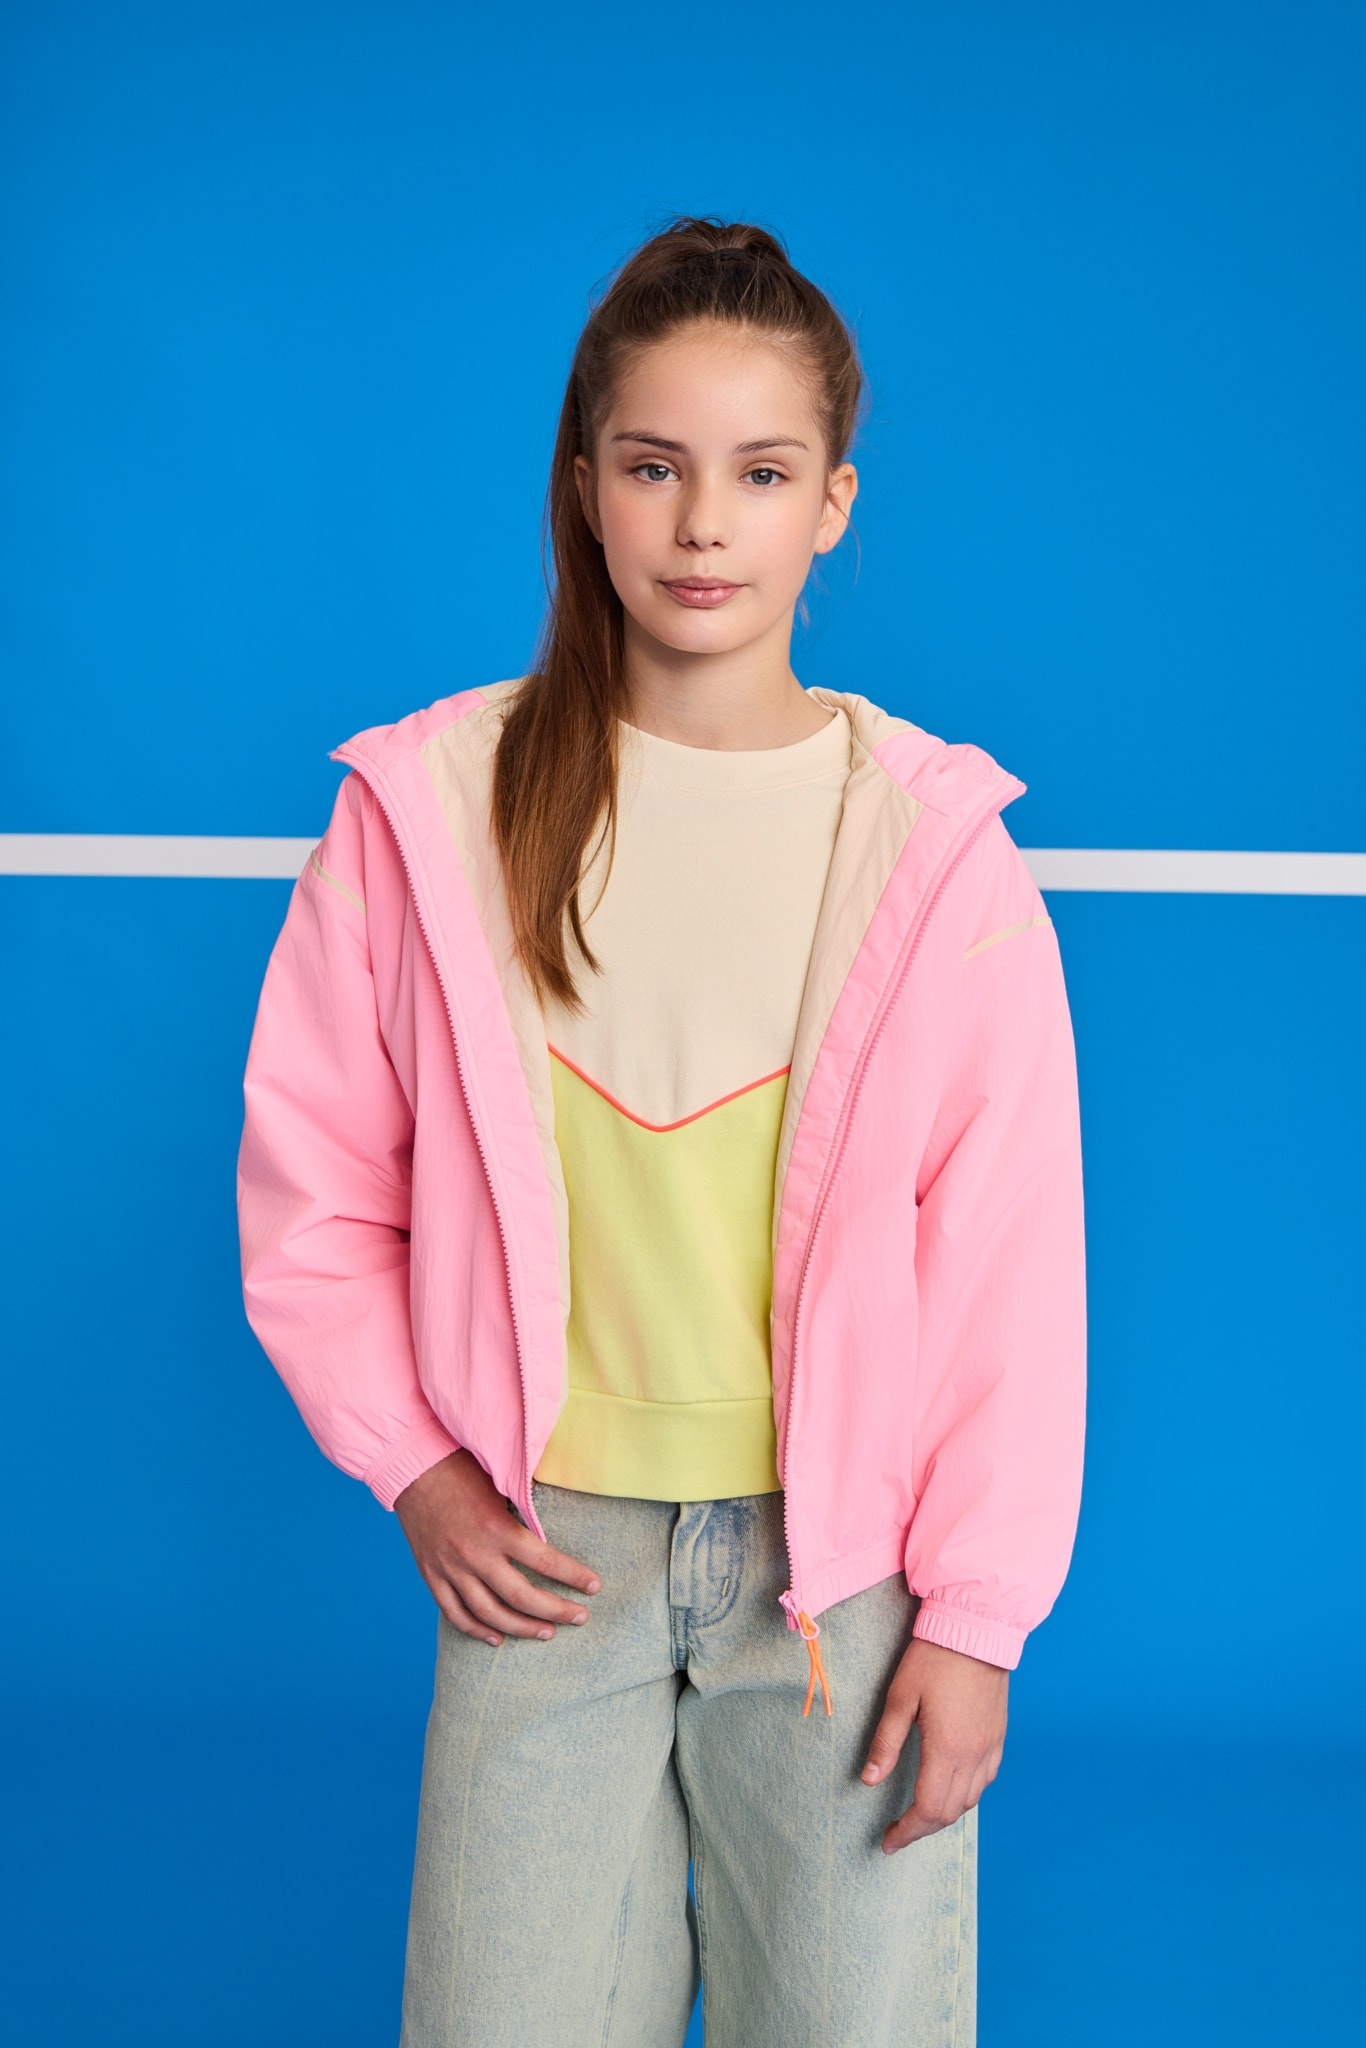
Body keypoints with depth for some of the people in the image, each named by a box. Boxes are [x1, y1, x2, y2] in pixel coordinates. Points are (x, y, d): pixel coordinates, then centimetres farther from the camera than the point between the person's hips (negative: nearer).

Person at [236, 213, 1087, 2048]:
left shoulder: (931, 836, -5)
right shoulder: (431, 806, -3)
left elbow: (1011, 1255, -3)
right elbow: (311, 1191, 5)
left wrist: (976, 1616, -4)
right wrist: (413, 1473, -2)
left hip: (841, 1551, 0)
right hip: (543, 1554, 1)